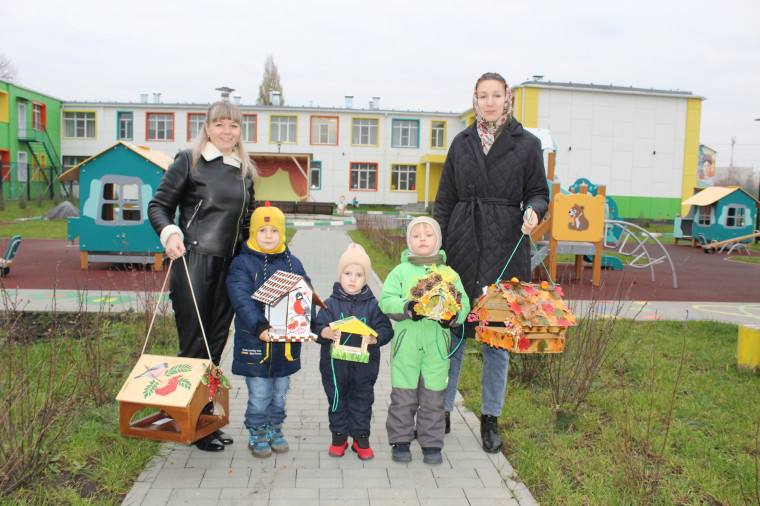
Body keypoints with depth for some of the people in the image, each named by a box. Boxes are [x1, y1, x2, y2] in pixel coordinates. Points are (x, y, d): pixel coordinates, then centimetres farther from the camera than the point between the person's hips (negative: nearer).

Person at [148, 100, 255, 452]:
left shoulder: (245, 172, 16)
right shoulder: (188, 161, 2)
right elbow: (158, 205, 1)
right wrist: (170, 233, -18)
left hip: (229, 267, 5)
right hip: (192, 261, -5)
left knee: (215, 345, 10)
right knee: (193, 344, 0)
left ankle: (207, 419, 22)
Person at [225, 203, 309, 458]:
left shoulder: (293, 263, 7)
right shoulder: (242, 264, -6)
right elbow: (242, 300, -18)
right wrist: (259, 327, -31)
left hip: (287, 342, 4)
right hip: (254, 342, -3)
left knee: (280, 392, 16)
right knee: (259, 394, 4)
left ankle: (275, 430, 34)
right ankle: (257, 435, 23)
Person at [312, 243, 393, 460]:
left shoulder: (372, 305, -1)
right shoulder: (330, 304, -1)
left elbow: (386, 329, -5)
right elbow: (318, 327, -7)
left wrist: (375, 338, -25)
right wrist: (326, 333, -29)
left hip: (364, 365, 0)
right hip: (335, 366, 0)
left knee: (362, 401, 11)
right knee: (337, 401, 12)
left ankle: (361, 437, 27)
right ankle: (339, 436, 28)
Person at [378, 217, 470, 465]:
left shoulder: (449, 273, 10)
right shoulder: (400, 271, 5)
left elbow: (463, 302, 7)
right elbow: (386, 300, -2)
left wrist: (454, 317, -14)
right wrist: (406, 308, -19)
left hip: (437, 343, 1)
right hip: (406, 342, -1)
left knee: (434, 396, 7)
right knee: (403, 395, 5)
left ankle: (432, 444, 20)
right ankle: (400, 441, 20)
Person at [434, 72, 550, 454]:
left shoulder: (527, 144, 4)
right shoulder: (461, 143, 10)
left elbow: (539, 192, 8)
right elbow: (444, 200, 10)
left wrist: (533, 209, -16)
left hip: (505, 249, -1)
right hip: (462, 246, 2)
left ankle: (490, 419, 20)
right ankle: (440, 412, 19)